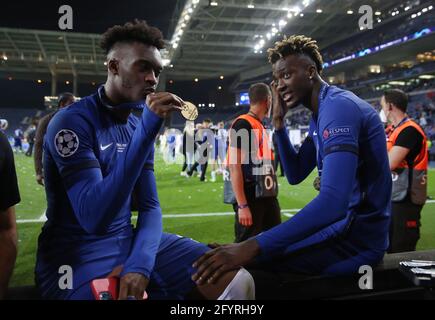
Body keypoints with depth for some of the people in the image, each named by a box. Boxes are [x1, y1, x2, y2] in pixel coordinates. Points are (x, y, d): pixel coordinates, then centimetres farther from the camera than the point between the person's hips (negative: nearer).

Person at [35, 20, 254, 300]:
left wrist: (140, 263, -15)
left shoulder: (138, 127, 8)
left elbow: (150, 206, 6)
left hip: (130, 241, 6)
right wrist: (146, 131, -29)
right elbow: (93, 219, -25)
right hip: (77, 253, -6)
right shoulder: (71, 121, -14)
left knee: (238, 281, -7)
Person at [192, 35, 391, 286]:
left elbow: (333, 201, -32)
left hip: (357, 237, -10)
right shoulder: (321, 113, 12)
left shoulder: (338, 106, -20)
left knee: (247, 263, -17)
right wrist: (279, 123, 3)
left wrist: (253, 247, -38)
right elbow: (295, 175, 15)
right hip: (347, 225, 10)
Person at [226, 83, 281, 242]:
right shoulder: (242, 124, -13)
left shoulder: (261, 127, 14)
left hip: (267, 195, 9)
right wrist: (242, 205, -22)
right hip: (250, 197, -9)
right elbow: (234, 167, -18)